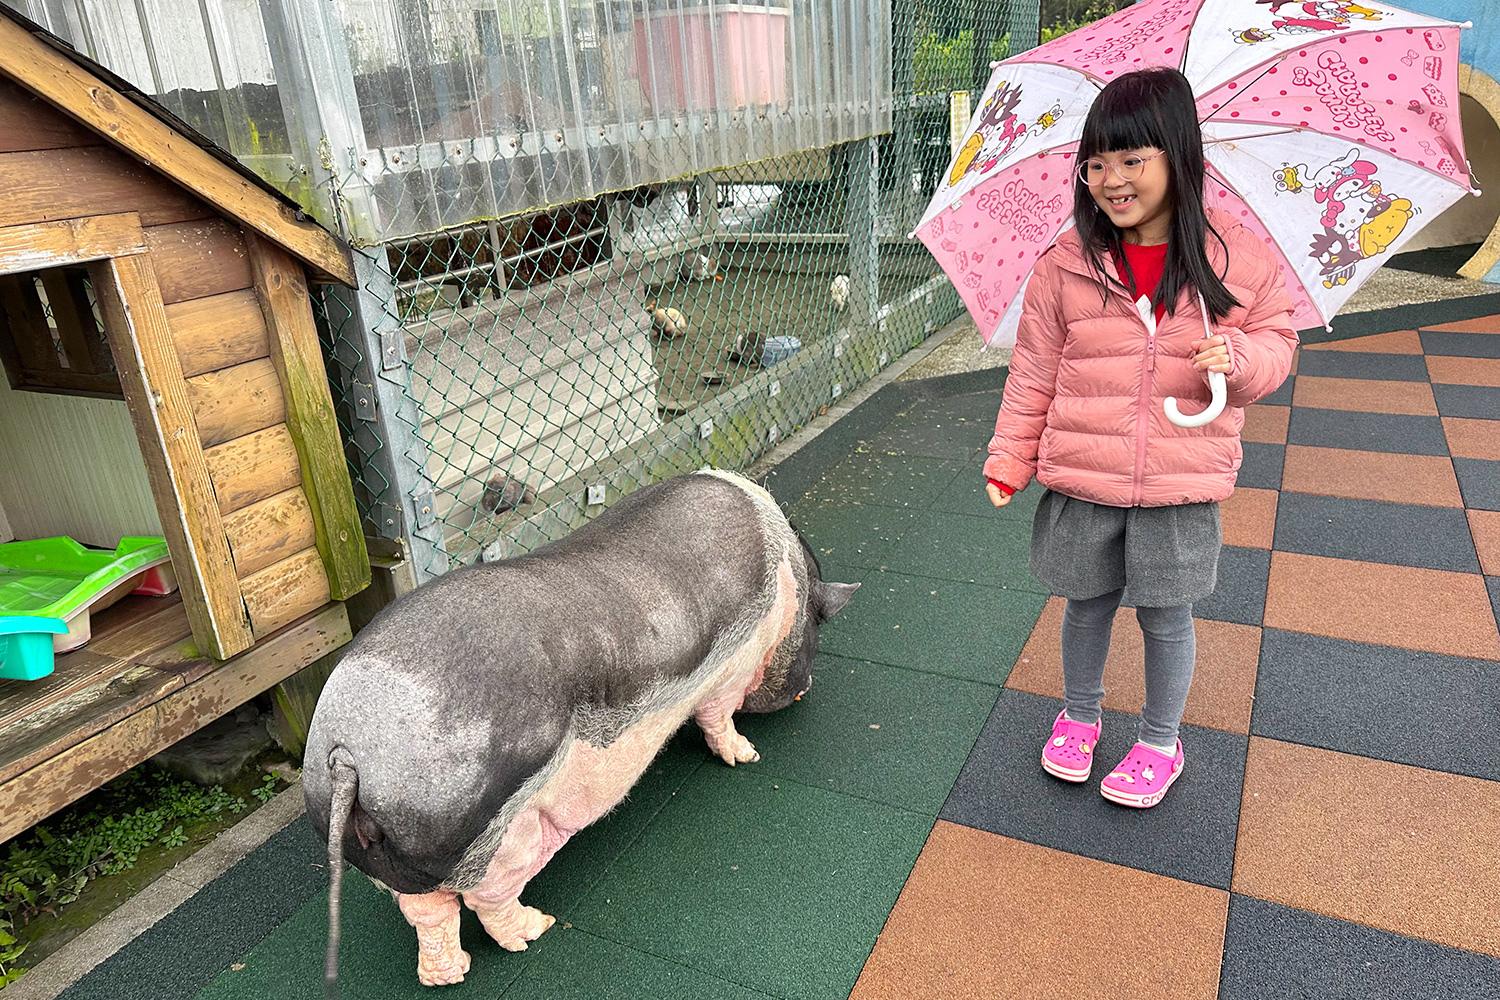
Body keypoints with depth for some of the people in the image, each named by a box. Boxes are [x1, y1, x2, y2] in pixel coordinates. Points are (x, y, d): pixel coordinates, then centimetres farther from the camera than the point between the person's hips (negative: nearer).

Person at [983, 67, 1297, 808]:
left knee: (1166, 616, 11)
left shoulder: (1239, 261, -4)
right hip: (1081, 479, 1)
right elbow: (1033, 372, 1)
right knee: (1087, 605, 16)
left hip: (1181, 483, 0)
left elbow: (1276, 340, 8)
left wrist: (1239, 356, -16)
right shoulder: (1067, 265, -4)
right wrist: (1009, 460, 0)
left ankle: (1160, 743, 35)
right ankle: (1079, 716, 42)